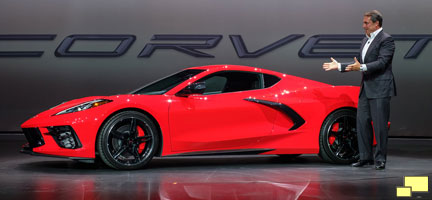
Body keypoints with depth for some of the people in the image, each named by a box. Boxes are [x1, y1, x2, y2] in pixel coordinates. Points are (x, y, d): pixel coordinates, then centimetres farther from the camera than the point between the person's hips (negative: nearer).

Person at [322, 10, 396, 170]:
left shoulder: (386, 40, -9)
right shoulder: (366, 40, 18)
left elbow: (382, 62, -19)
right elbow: (359, 63, 22)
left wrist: (362, 67, -28)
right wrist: (339, 66, 17)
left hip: (380, 90, -9)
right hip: (366, 89, 9)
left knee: (380, 125, -5)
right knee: (362, 122, 8)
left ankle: (380, 159, 2)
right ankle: (365, 157, 15)